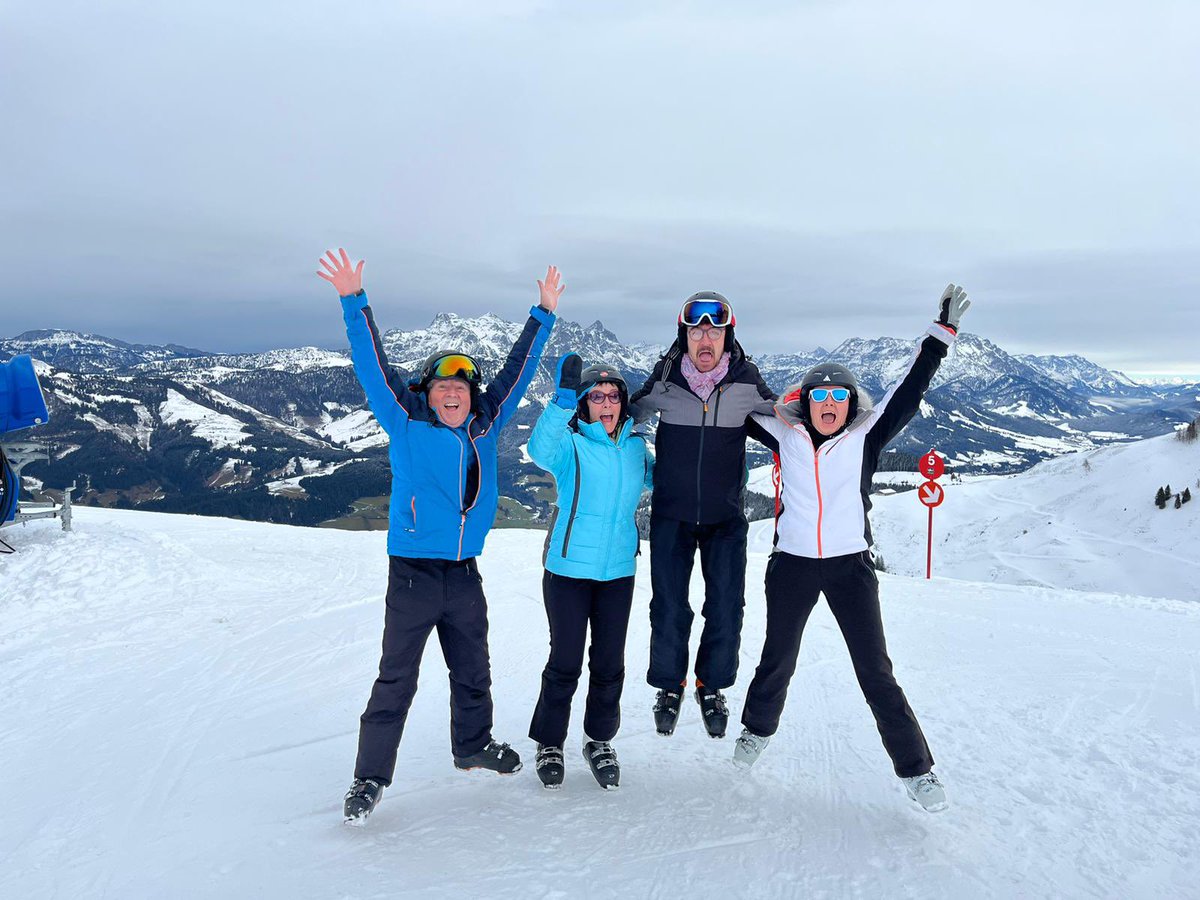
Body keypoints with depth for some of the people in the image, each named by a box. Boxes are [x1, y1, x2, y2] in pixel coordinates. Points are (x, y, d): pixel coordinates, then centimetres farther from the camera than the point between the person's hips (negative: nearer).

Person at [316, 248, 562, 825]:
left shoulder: (485, 426, 6)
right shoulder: (406, 423, -2)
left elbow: (517, 371, 13)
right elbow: (373, 366, -8)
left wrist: (544, 314, 17)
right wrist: (354, 302, -15)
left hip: (464, 572, 4)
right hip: (413, 571, -4)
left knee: (473, 672, 19)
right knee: (396, 679, 0)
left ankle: (473, 746, 40)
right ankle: (371, 777, 11)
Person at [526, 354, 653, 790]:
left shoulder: (635, 446, 4)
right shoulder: (571, 444, -10)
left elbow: (657, 477, 24)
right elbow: (540, 450, -34)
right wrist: (563, 400, -46)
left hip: (618, 571, 4)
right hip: (568, 569, -4)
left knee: (609, 664, 12)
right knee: (565, 662, 5)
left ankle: (600, 740, 32)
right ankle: (549, 744, 25)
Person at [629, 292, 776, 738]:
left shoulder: (747, 383, -9)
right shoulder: (663, 380, -10)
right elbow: (627, 416, 8)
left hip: (725, 516, 1)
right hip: (671, 514, 0)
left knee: (726, 608, 7)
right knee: (669, 607, 6)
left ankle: (712, 687, 29)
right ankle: (670, 686, 29)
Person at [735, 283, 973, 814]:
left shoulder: (865, 437, -2)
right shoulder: (785, 435, -1)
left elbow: (908, 394, -4)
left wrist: (941, 335, -7)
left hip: (850, 566, -1)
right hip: (791, 565, 1)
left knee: (876, 673, 0)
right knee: (777, 661, 18)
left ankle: (916, 769, 13)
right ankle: (757, 730, 43)